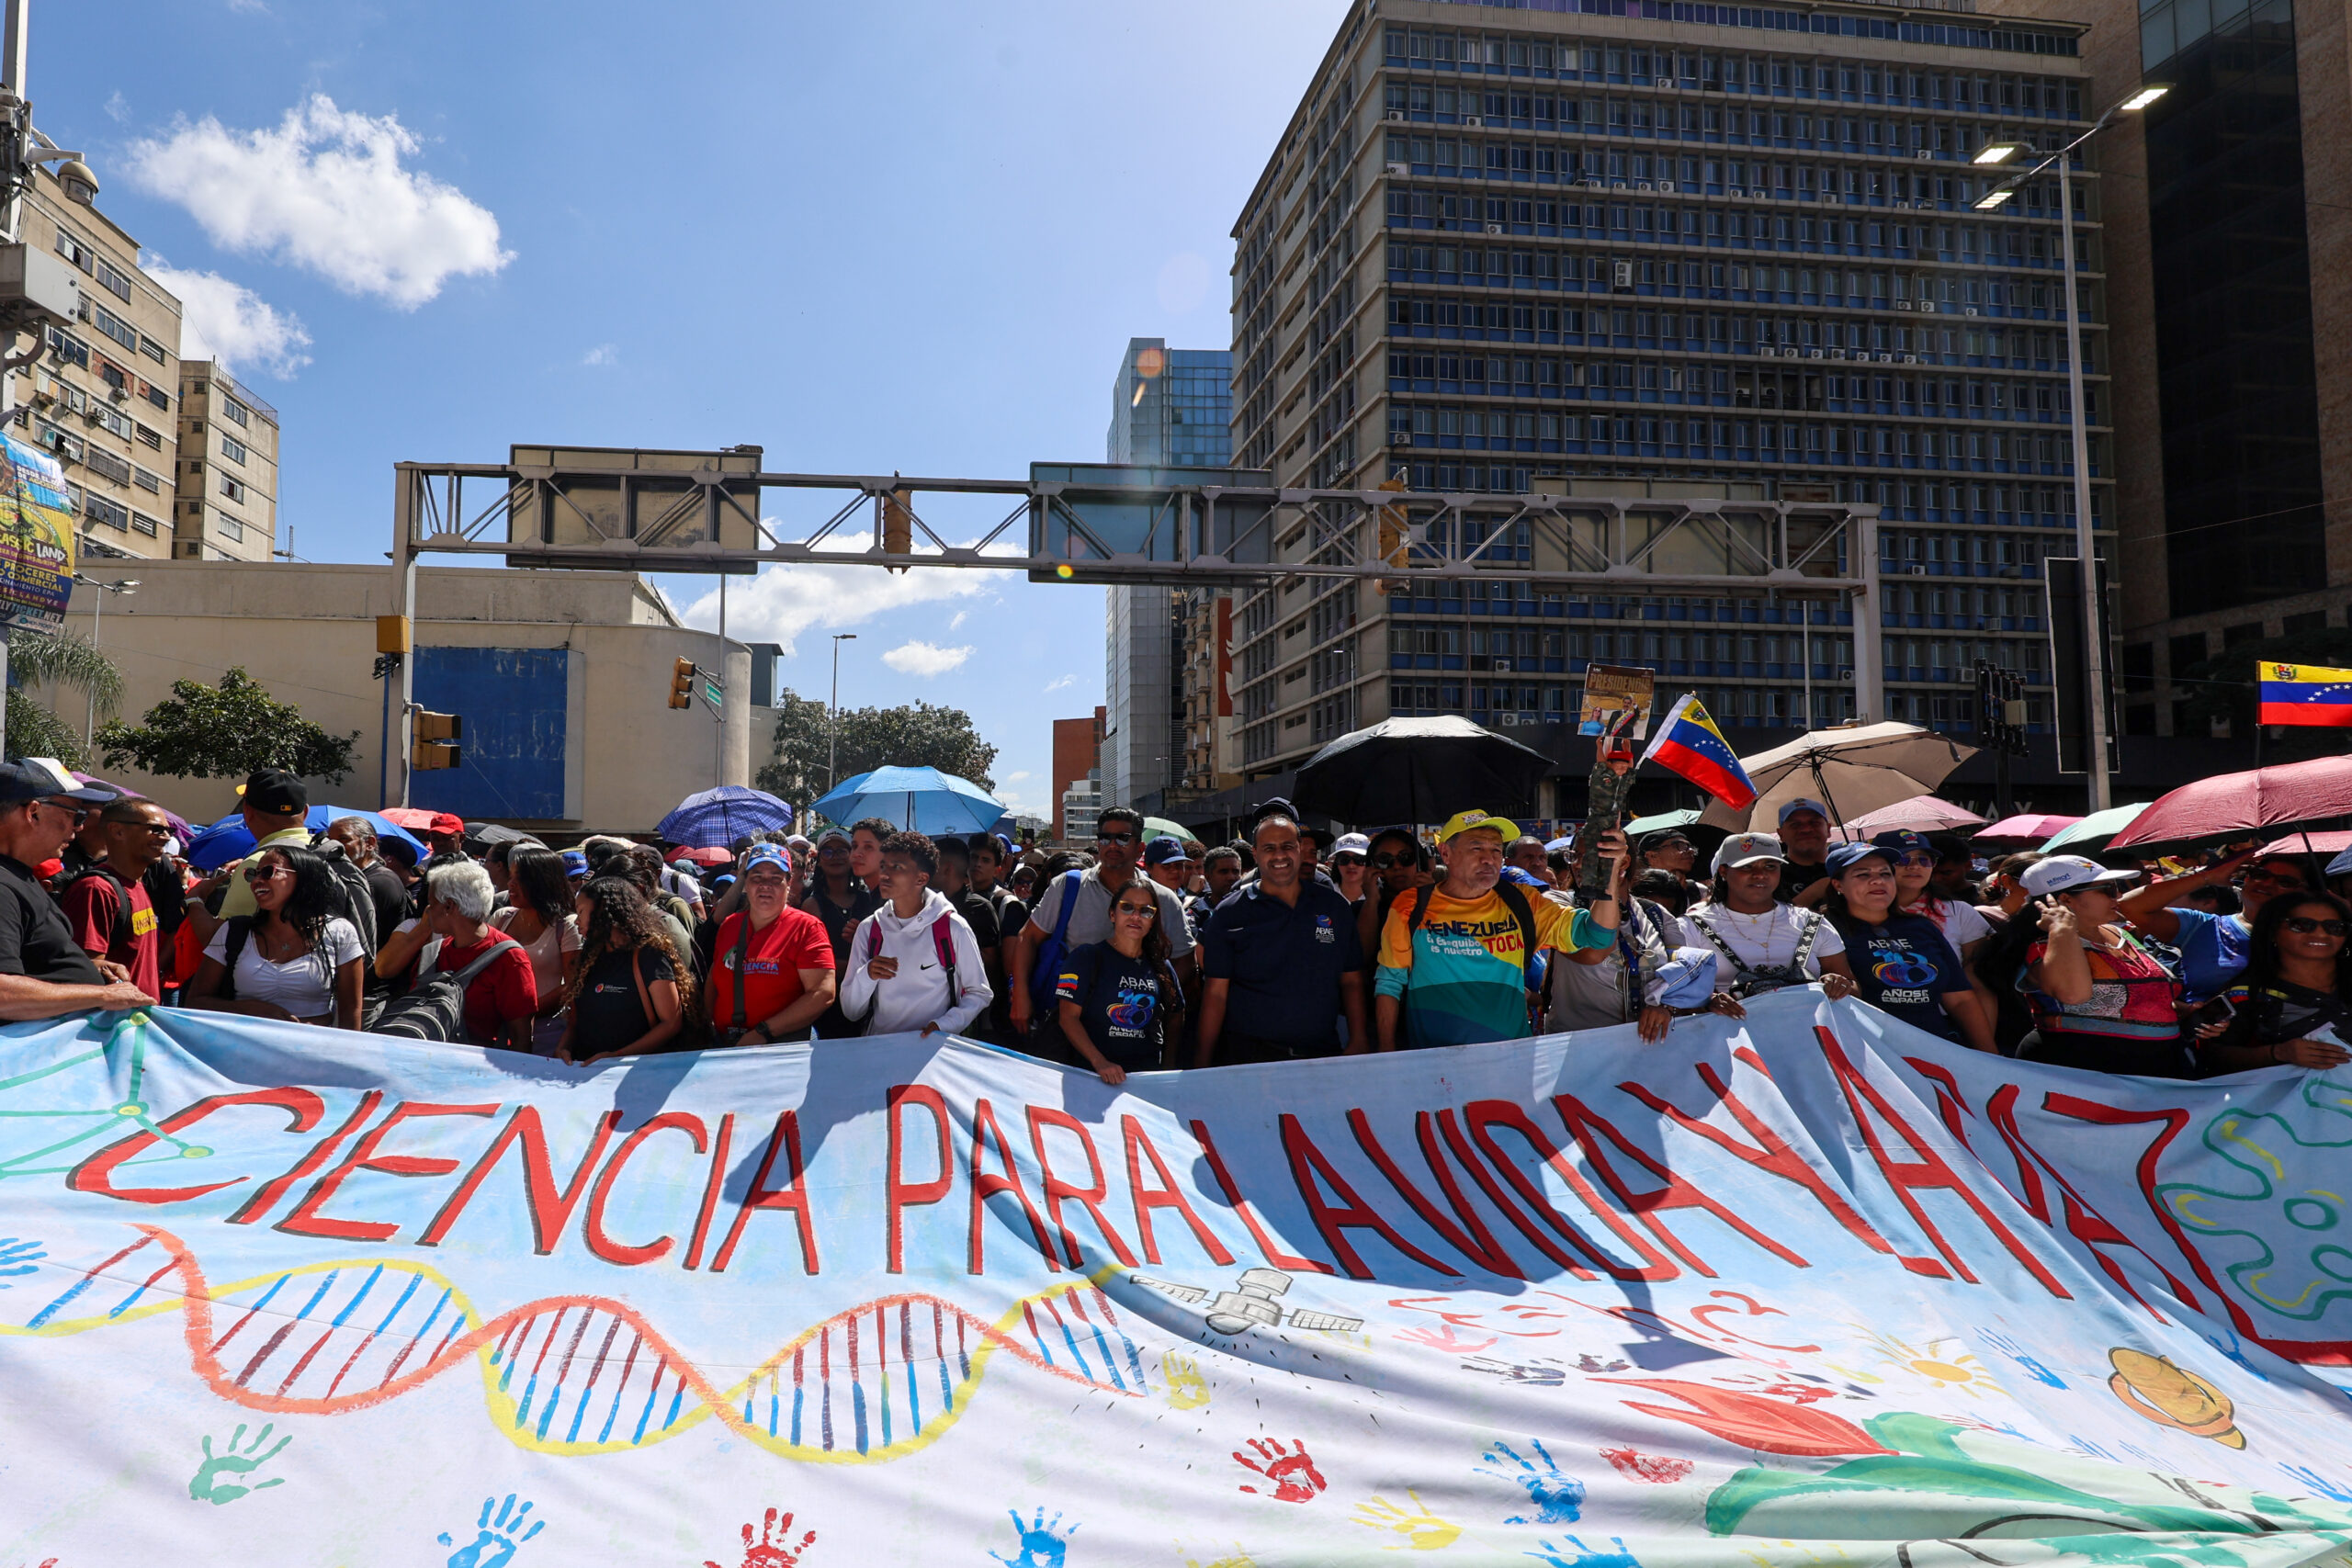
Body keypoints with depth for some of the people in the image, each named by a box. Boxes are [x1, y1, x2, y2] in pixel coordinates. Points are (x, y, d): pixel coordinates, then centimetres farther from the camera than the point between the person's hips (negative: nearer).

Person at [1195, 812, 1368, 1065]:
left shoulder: (1334, 905, 9)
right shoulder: (1230, 914, 1)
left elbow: (1352, 980, 10)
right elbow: (1216, 991, -3)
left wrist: (1358, 1042, 0)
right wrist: (1202, 1063, -9)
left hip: (1322, 1053, 3)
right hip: (1249, 1056, -2)